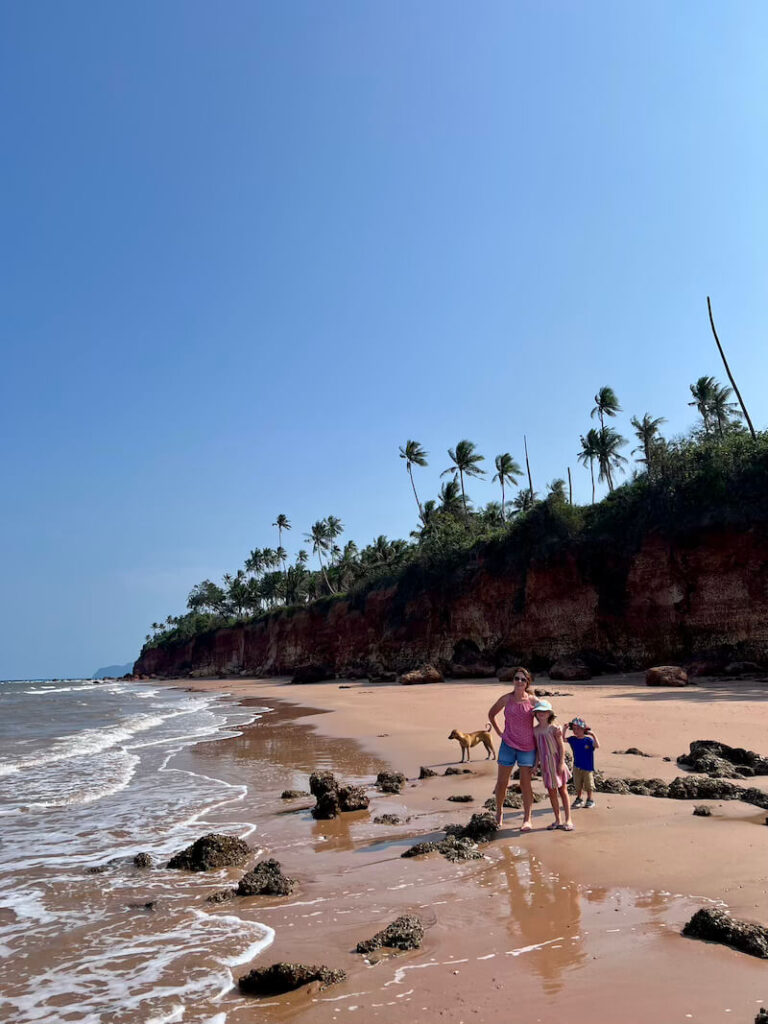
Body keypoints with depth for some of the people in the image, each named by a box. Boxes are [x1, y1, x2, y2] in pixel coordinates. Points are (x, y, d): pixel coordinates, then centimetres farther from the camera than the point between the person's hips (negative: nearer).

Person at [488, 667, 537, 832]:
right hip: (508, 744, 1)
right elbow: (491, 714, 14)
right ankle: (499, 812, 28)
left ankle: (527, 819, 15)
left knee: (525, 783, 3)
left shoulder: (533, 700, -6)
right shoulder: (506, 699, -3)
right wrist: (498, 732, 8)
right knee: (502, 782, 6)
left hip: (528, 746, -1)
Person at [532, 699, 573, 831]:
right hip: (545, 764, 4)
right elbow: (537, 748, 9)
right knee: (551, 792, 8)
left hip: (556, 762, -4)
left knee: (562, 790, 5)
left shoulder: (554, 728, -11)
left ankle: (568, 820, 12)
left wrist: (561, 763, -14)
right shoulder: (535, 730, 2)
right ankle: (557, 820, 18)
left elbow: (562, 746, -9)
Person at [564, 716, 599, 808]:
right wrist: (565, 728, -13)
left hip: (588, 767, -4)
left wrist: (593, 735, -37)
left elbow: (597, 746, -28)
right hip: (577, 767, 4)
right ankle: (578, 799, 28)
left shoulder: (589, 740, -15)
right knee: (578, 785, 13)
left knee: (588, 785, 9)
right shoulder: (573, 740, -2)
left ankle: (590, 800, 23)